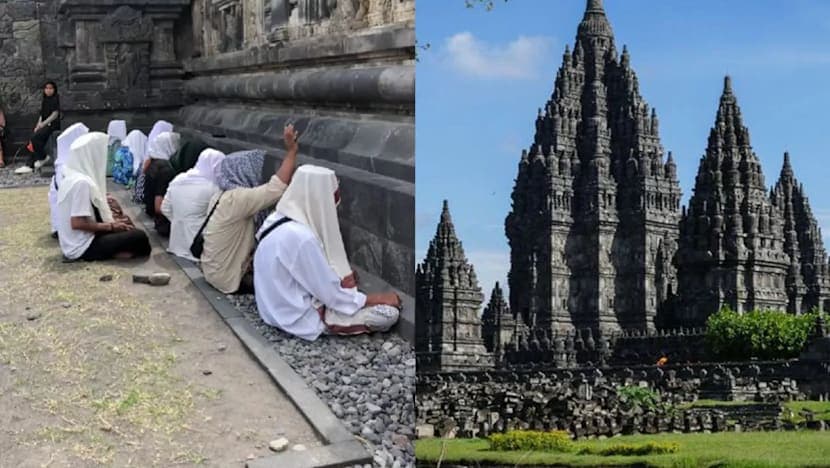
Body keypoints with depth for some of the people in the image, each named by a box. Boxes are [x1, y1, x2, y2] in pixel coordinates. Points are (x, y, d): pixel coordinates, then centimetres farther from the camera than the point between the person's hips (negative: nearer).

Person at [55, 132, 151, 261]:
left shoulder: (71, 176, 9)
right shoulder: (82, 182, -21)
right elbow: (77, 223, -25)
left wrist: (111, 222, 5)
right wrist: (109, 225, -14)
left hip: (73, 244, 10)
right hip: (82, 247, -9)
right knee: (139, 237, -11)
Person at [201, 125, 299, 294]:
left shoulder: (224, 196, 5)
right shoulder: (236, 199, -26)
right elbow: (277, 188, -32)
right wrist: (291, 151, -27)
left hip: (217, 271, 9)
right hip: (229, 279, -9)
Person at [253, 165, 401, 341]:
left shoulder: (278, 219, -1)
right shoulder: (300, 237, -30)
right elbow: (332, 296, -22)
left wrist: (340, 279, 0)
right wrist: (379, 298, -11)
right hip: (302, 319, -9)